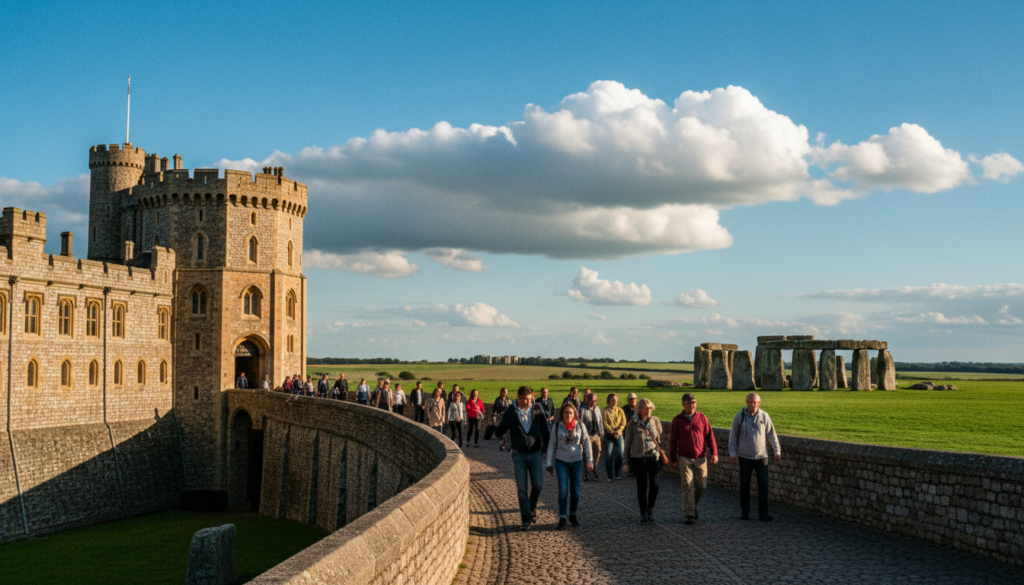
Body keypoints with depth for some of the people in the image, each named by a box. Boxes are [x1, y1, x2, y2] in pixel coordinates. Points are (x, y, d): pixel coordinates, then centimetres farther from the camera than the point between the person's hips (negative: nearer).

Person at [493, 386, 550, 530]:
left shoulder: (537, 412, 3)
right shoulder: (510, 413, -1)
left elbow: (545, 432, 11)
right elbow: (499, 431, -1)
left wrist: (546, 448, 9)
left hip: (535, 453, 1)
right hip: (519, 454, -1)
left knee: (538, 484, -5)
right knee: (522, 488, -1)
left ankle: (532, 507, 24)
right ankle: (526, 519, 6)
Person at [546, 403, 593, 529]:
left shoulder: (580, 426, -1)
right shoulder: (556, 427, -2)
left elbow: (586, 443, 6)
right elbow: (551, 445, 2)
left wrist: (589, 460, 1)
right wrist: (550, 464, 1)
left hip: (577, 462, 1)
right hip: (561, 462, -1)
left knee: (575, 491, 4)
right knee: (563, 490, -11)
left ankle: (573, 515, 24)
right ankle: (562, 518, -3)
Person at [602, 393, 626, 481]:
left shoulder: (620, 410, 8)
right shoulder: (605, 411, -1)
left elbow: (623, 422, 2)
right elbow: (605, 423, -8)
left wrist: (618, 431, -13)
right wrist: (612, 432, -19)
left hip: (619, 435, 2)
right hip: (608, 435, -2)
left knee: (619, 455, 0)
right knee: (608, 456, -4)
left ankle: (618, 475, 12)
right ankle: (610, 476, 1)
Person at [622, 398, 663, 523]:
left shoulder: (655, 421, 4)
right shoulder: (633, 423, -3)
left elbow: (660, 438, 13)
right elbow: (627, 442, 3)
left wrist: (662, 454, 11)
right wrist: (626, 461, 3)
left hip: (654, 457, 1)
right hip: (639, 458, -1)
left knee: (655, 484, -9)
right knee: (642, 486, 4)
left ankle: (650, 508, 16)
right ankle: (643, 513, 18)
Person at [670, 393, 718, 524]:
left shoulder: (702, 417, 3)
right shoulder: (677, 420, 0)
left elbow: (709, 436, 6)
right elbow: (673, 441, 5)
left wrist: (714, 453, -3)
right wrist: (673, 459, 3)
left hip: (701, 458, 2)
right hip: (684, 458, -2)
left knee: (701, 486, 8)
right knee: (687, 487, -7)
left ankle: (694, 507, 33)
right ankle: (689, 515, -4)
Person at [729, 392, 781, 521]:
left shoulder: (764, 416, 1)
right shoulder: (739, 416, -1)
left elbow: (772, 435, 9)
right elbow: (733, 435, 5)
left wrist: (777, 451, 10)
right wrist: (732, 452, -2)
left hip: (761, 456, 0)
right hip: (745, 457, 0)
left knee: (763, 485, -3)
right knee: (744, 485, 6)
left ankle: (763, 513, 4)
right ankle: (745, 511, 19)